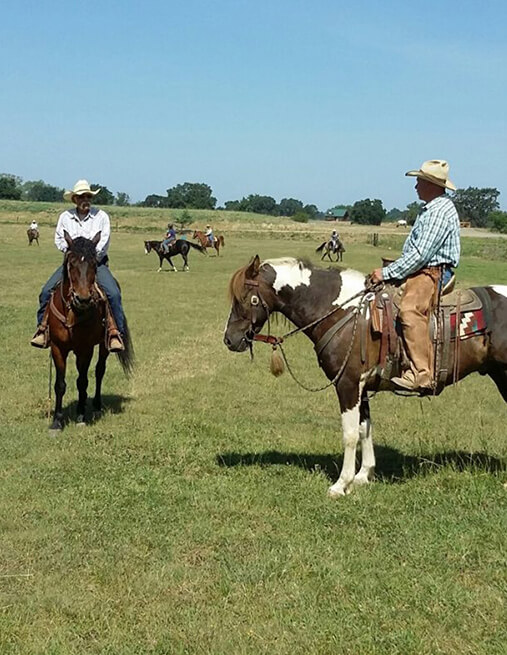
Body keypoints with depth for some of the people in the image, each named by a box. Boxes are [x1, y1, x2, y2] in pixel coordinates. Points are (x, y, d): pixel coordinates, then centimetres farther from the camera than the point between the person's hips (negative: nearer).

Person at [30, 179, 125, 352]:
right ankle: (43, 329, -4)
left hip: (96, 262, -2)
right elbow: (59, 239, 5)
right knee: (47, 291, -15)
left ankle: (115, 333, -20)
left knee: (113, 294, -25)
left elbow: (104, 241, -5)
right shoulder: (65, 217, 8)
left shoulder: (101, 216, 2)